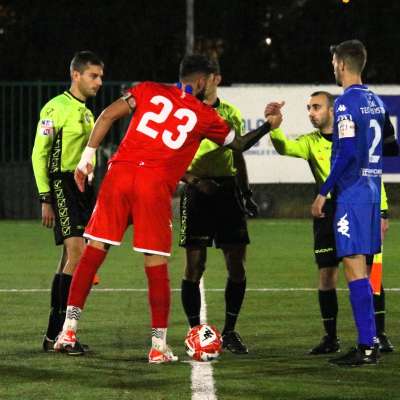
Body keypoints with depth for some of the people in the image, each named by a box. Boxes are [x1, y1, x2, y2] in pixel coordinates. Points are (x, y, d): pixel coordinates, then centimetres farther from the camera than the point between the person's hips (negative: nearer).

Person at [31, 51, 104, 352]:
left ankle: (57, 333, 12)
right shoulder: (57, 108, -8)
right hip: (62, 184, -9)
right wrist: (46, 198, -14)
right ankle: (55, 334, -16)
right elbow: (39, 154, -10)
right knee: (78, 254, -17)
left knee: (70, 259, 8)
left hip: (83, 187, 9)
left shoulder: (86, 112, 19)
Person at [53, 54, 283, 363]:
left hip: (120, 173, 2)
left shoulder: (149, 91, 15)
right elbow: (239, 145, 27)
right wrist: (270, 125, 43)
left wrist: (87, 158, 8)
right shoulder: (205, 116, 12)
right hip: (156, 186, -2)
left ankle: (69, 330, 4)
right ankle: (159, 346, 7)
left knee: (94, 250, 7)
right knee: (156, 263, 5)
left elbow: (108, 115, 5)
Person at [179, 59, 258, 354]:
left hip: (228, 190, 4)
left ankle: (230, 331, 11)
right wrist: (194, 180, -19)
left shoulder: (231, 114, 13)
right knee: (195, 264, -5)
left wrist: (246, 193, 17)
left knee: (237, 264, 0)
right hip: (197, 193, -4)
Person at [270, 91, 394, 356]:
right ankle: (331, 338, 8)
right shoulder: (311, 142, 6)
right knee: (327, 276, -1)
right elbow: (284, 147, -13)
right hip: (328, 213, 1)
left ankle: (380, 334, 7)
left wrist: (382, 211, 2)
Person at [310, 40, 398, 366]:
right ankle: (368, 345, 14)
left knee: (355, 268, -9)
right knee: (361, 269, 13)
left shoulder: (346, 103, -12)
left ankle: (367, 346, -13)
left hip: (352, 192, -9)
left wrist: (323, 193, -13)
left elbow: (346, 153, -18)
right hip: (372, 189, 9)